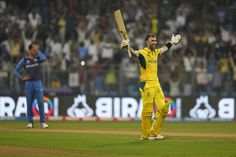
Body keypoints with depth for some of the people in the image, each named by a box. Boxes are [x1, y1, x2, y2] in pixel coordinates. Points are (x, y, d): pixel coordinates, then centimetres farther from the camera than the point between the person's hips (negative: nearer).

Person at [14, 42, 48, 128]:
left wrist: (37, 51, -9)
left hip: (38, 82, 0)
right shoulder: (24, 60, 2)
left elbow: (44, 58, -20)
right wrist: (22, 78, -5)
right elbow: (16, 70, 7)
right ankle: (30, 121, 12)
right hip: (28, 83, 0)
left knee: (40, 102, -6)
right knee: (29, 103, 3)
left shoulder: (38, 58, 4)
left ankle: (42, 122, -2)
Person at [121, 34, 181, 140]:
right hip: (146, 85, -8)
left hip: (156, 84, 8)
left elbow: (164, 48, 35)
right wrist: (127, 47, -48)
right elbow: (134, 52, -28)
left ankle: (154, 132, 15)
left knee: (162, 108, 6)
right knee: (147, 110, -8)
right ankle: (145, 135, 0)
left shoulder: (156, 52, 14)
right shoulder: (142, 53, -8)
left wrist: (172, 42, 47)